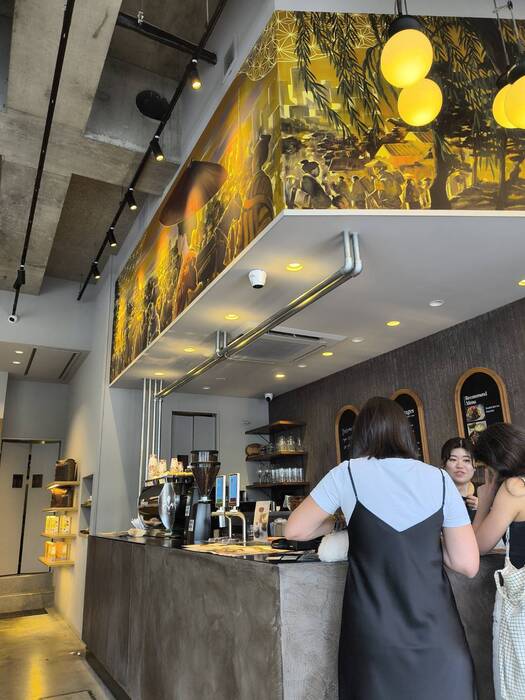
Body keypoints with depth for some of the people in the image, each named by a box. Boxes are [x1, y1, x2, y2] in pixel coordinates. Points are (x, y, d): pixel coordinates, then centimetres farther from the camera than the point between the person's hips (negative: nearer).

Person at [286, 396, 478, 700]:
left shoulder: (348, 473, -6)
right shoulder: (439, 478, -1)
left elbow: (295, 530, 2)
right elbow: (468, 564, 0)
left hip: (376, 636, -2)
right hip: (438, 635, 2)